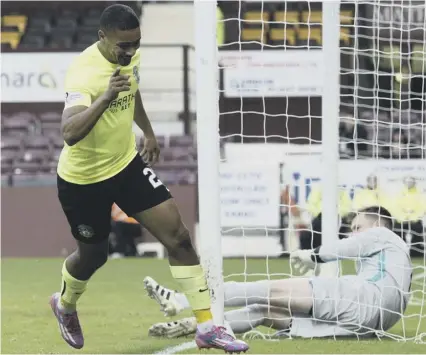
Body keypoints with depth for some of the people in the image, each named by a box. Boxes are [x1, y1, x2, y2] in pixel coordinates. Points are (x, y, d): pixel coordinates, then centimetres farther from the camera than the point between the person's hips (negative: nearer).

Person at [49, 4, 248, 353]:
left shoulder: (131, 56, -7)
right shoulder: (84, 72, -31)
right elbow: (70, 134, -45)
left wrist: (148, 132, 24)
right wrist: (105, 98, -56)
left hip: (127, 164, 6)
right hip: (83, 179, -6)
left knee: (178, 235, -7)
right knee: (93, 255, 13)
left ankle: (206, 327, -2)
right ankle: (65, 304, 48)